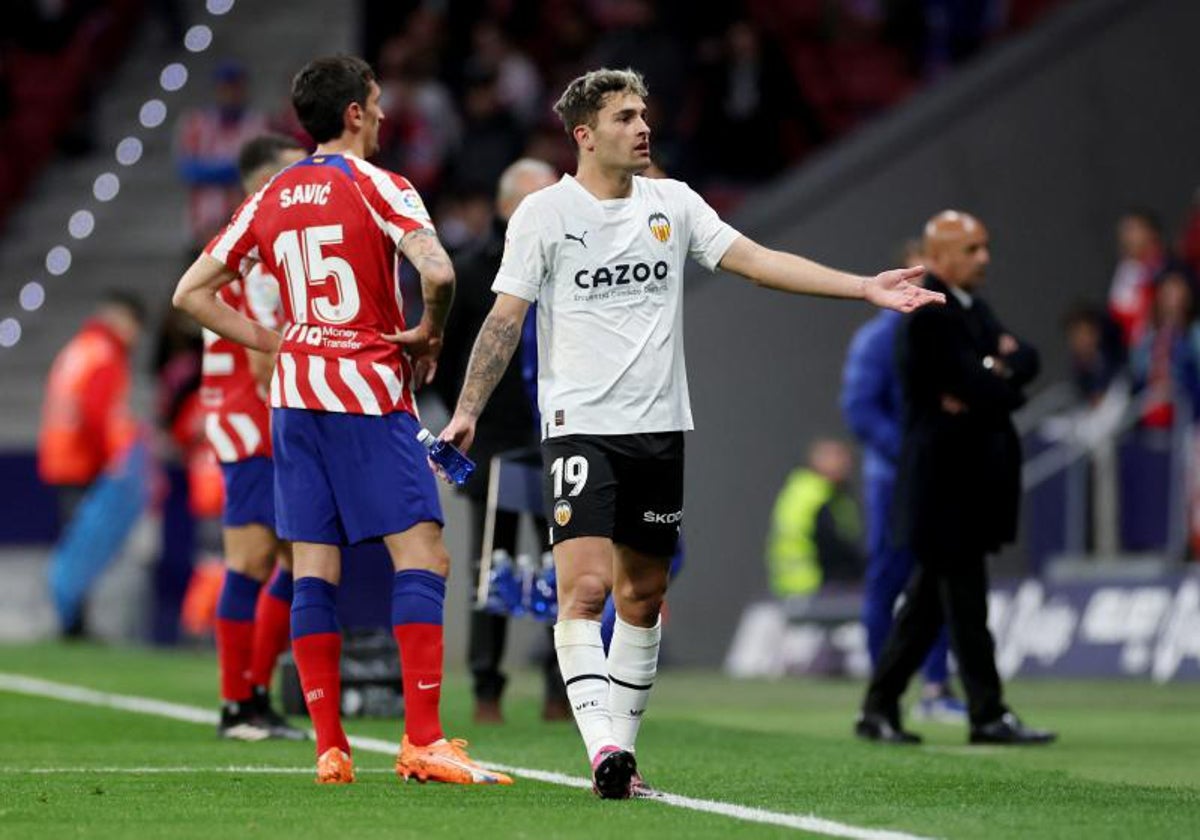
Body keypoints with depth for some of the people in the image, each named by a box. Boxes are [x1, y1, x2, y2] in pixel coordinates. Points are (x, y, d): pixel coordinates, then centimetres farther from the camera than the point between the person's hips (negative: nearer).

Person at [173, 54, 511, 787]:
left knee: (313, 571, 5)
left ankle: (330, 748, 3)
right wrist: (430, 334, -4)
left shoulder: (271, 199, 11)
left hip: (296, 396, 6)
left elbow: (192, 293, 14)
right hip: (370, 396, -6)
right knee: (422, 558, -6)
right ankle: (423, 742, -15)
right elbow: (437, 272, -22)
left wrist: (274, 342, 14)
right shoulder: (377, 187, -6)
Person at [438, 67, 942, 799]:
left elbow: (756, 260, 3)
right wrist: (468, 410, -9)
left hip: (659, 429, 5)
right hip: (580, 428, -5)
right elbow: (505, 318, -1)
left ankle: (622, 751, 16)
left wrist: (866, 287, -5)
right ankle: (603, 746, -25)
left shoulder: (673, 203, 7)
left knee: (643, 597, 8)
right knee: (584, 586, -18)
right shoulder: (545, 212, -3)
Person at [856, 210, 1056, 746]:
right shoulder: (927, 315, -14)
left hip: (975, 476, 9)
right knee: (965, 603, -6)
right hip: (946, 477, -9)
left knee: (929, 601, 12)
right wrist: (1005, 384, -2)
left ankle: (879, 709, 17)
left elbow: (1026, 359, 9)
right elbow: (979, 388, -20)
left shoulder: (974, 309, 17)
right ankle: (988, 716, -4)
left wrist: (1000, 371, -9)